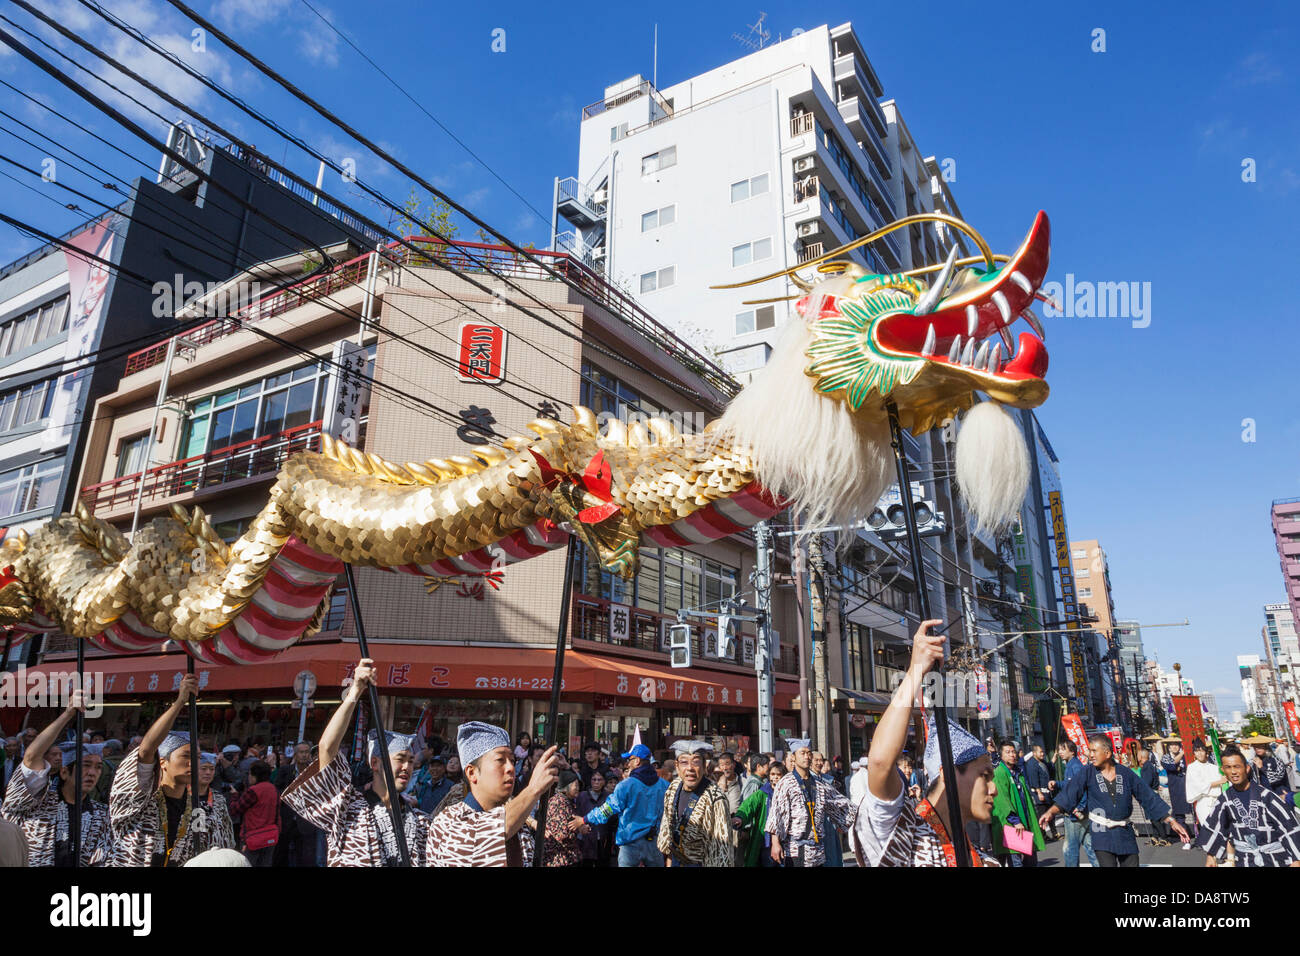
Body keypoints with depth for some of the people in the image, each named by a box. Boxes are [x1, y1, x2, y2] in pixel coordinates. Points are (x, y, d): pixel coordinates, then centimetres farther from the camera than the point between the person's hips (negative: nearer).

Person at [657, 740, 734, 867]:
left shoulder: (715, 799, -27)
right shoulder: (674, 787, -6)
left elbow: (723, 847, -21)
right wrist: (669, 861, 12)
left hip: (699, 863, -5)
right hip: (676, 859, 5)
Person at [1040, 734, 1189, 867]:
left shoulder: (1126, 774, 2)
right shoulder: (1087, 774, -4)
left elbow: (1149, 798, 8)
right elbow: (1069, 793, -16)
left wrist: (1172, 821, 3)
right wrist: (1051, 811, -31)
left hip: (1125, 835, 2)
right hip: (1101, 835, -2)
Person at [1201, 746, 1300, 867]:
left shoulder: (1266, 796, -13)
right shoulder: (1224, 799, -1)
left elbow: (1290, 828, -12)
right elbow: (1214, 828, 8)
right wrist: (1210, 856, 8)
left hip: (1275, 856, -3)